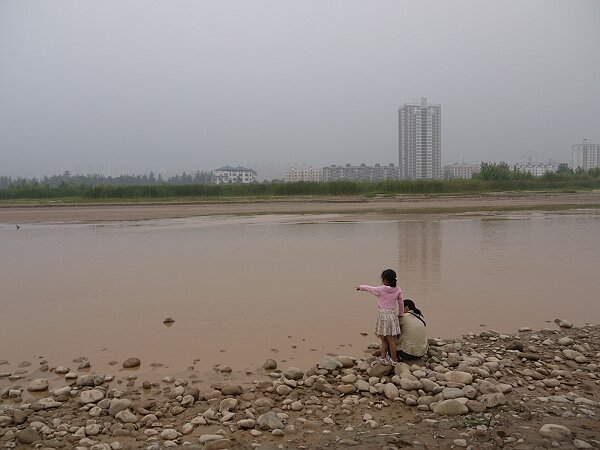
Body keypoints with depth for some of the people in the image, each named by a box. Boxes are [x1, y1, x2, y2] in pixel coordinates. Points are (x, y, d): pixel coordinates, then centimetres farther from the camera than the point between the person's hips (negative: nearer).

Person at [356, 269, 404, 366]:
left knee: (390, 340, 2)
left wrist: (360, 287, 27)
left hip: (383, 315, -4)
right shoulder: (398, 290, 2)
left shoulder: (380, 290, -9)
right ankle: (382, 357, 12)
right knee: (384, 339, 10)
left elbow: (369, 288, 8)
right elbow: (401, 303, 12)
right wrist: (401, 314, 28)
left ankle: (394, 360, 8)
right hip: (393, 315, 4)